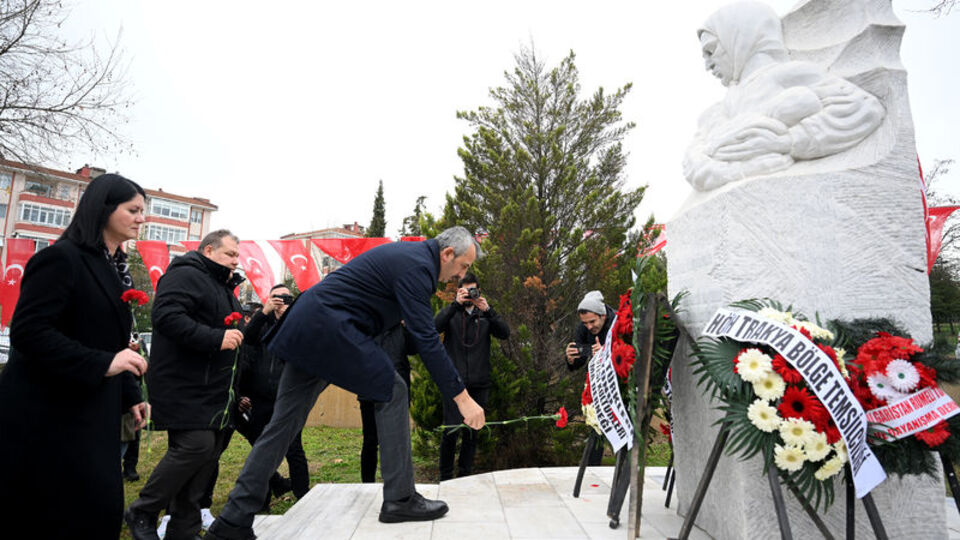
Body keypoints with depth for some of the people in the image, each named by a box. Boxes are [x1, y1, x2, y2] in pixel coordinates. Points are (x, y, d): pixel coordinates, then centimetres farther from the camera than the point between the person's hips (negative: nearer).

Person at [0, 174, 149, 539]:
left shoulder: (115, 268, 12)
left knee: (101, 510, 11)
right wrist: (102, 364, -28)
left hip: (93, 412, 8)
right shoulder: (62, 258, -14)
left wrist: (129, 395, 12)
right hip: (47, 416, -8)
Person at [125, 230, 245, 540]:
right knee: (196, 444, -14)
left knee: (211, 450, 8)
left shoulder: (224, 287, 22)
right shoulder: (186, 275, -9)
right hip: (183, 385, -10)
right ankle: (141, 514, 9)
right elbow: (167, 317, -25)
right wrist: (216, 338, -27)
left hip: (211, 388, 10)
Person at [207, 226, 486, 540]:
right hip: (331, 326, -10)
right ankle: (399, 499, 1)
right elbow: (426, 340, -21)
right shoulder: (416, 267, -16)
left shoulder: (411, 255, 15)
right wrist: (462, 398, -18)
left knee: (283, 423, 9)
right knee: (392, 391, -5)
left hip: (305, 326, 10)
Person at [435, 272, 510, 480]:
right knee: (451, 431, -5)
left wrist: (487, 310, -15)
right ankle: (445, 477, 11)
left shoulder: (485, 315, 11)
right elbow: (434, 327, -11)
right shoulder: (451, 313, 8)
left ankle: (464, 476, 21)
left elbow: (505, 333, -4)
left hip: (479, 384, 2)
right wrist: (456, 304, -18)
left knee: (472, 432, 8)